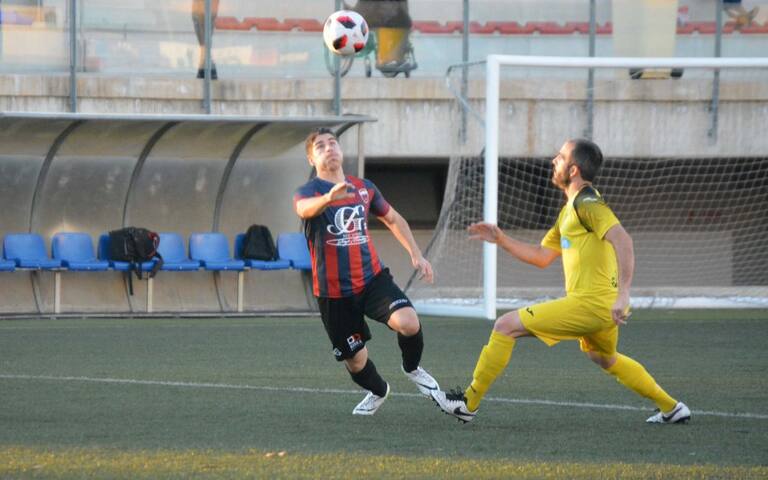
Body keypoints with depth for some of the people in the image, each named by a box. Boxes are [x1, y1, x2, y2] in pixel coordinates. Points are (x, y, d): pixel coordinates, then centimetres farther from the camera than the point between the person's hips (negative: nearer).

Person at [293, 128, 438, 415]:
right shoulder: (308, 192, -9)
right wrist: (330, 198, -59)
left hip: (372, 278, 2)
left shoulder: (364, 188, 6)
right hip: (333, 292, -2)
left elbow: (392, 219, 24)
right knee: (355, 360, 5)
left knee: (408, 323, -25)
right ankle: (378, 391, 40)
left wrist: (416, 254, 14)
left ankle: (412, 369, 8)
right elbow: (304, 208, -36)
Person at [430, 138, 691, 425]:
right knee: (604, 358, 35)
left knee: (506, 326, -7)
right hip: (600, 307, 11)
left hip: (589, 304, -11)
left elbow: (622, 240, -28)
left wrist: (623, 294, -36)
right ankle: (671, 408, 38)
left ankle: (468, 403, -1)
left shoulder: (588, 204, -13)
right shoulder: (570, 209, 19)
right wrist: (500, 240, 17)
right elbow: (542, 257, 25)